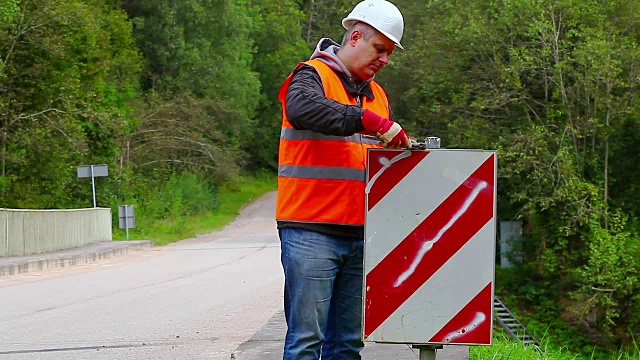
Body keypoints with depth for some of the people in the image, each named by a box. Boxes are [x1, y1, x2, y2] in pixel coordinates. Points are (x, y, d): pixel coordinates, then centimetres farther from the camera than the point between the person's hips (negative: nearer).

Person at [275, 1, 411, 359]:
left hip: (358, 234, 7)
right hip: (311, 232, -7)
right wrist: (368, 120, -32)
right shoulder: (313, 75, -2)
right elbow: (301, 108, -26)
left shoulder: (377, 94, 21)